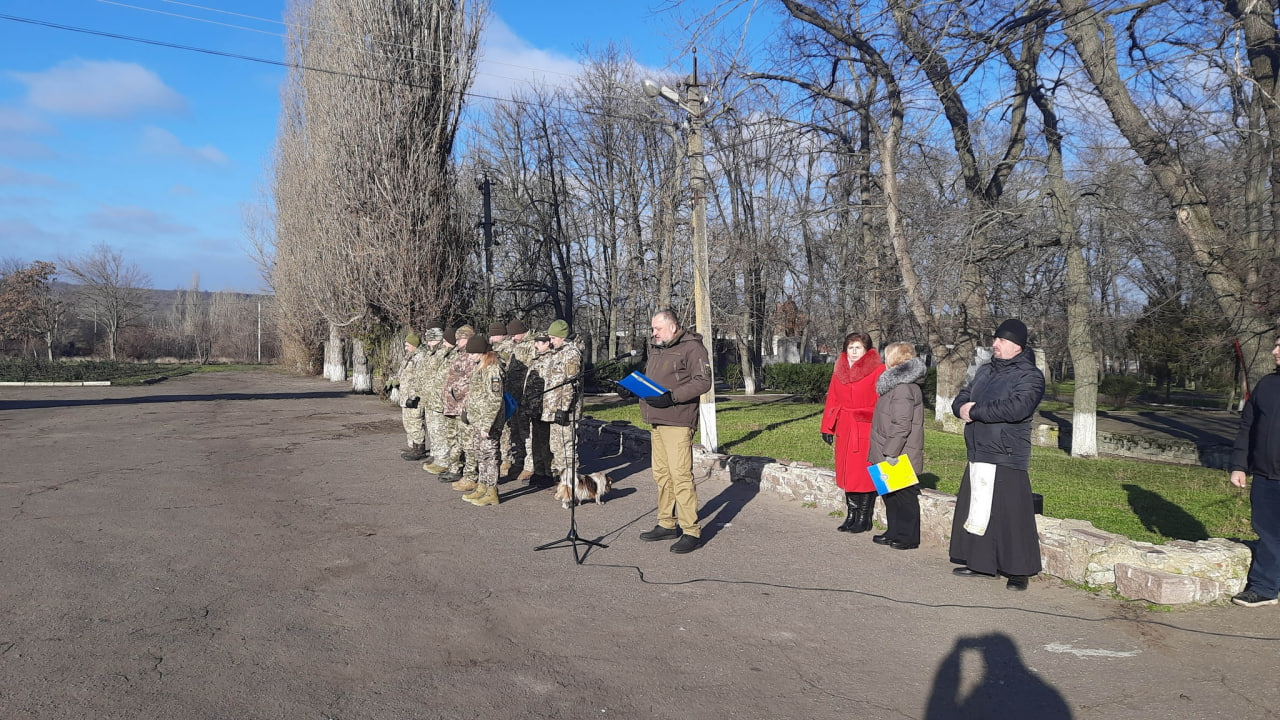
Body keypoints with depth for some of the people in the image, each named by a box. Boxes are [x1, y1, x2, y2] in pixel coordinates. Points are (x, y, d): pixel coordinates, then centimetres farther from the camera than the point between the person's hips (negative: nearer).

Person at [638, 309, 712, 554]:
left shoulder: (692, 347, -7)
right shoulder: (655, 349, 20)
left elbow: (703, 381, -15)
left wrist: (672, 397, -21)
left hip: (678, 422, -9)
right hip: (657, 421, 9)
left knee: (680, 475, -11)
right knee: (661, 474, 12)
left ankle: (691, 532, -6)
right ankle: (667, 524, 23)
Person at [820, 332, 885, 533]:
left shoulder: (877, 370, -6)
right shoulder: (839, 370, 10)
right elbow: (832, 400, 12)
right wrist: (828, 427, 8)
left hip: (867, 430, -5)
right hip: (844, 430, 5)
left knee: (864, 473, -1)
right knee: (847, 473, 9)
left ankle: (864, 518, 10)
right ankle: (851, 515, 20)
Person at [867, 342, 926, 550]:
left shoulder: (903, 389, -19)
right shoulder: (896, 385, 15)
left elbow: (901, 425, -24)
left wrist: (890, 452, -23)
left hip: (900, 457, -11)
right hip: (891, 455, 11)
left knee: (903, 496, -1)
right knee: (890, 495, 17)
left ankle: (908, 537, 8)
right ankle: (894, 532, 26)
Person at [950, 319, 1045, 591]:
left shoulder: (1030, 376, -8)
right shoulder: (985, 370, 17)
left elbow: (1016, 408, -24)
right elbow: (961, 397, 19)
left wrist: (975, 412, -16)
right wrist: (963, 408, -7)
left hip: (1007, 459, -8)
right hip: (977, 456, 8)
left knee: (1011, 516, -5)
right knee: (976, 511, 13)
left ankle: (1019, 571, 6)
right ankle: (981, 563, 25)